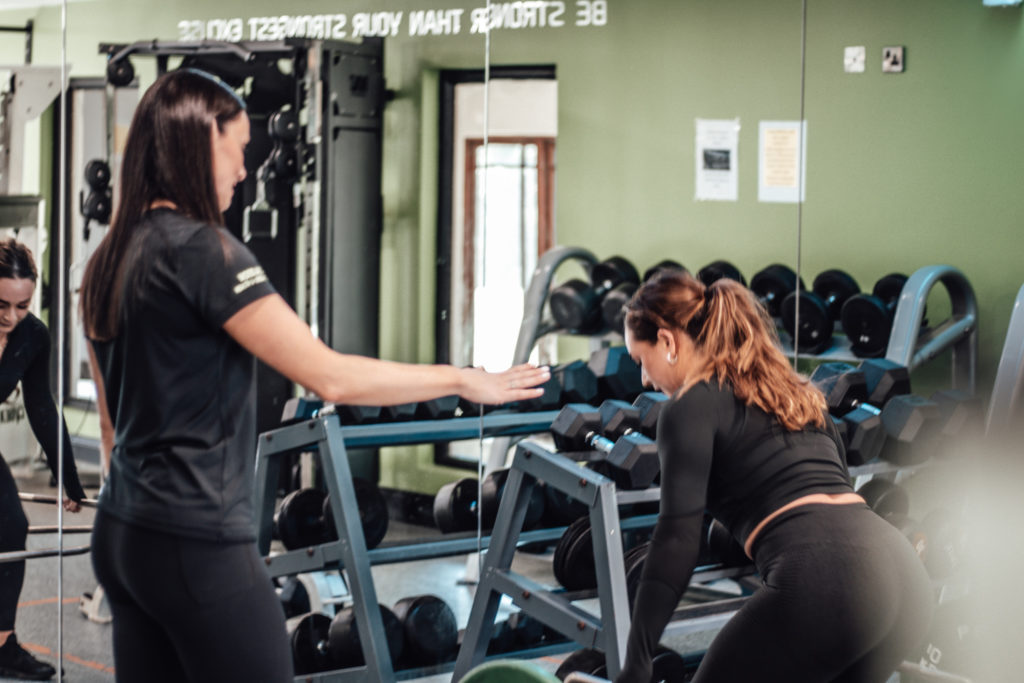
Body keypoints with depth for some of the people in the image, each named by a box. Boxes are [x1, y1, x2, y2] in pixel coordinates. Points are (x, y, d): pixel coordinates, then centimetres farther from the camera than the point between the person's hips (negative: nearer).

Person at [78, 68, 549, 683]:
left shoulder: (110, 260, 10)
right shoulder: (200, 250, -15)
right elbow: (331, 377, -19)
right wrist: (465, 380, -10)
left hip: (122, 536, 9)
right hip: (198, 547, -9)